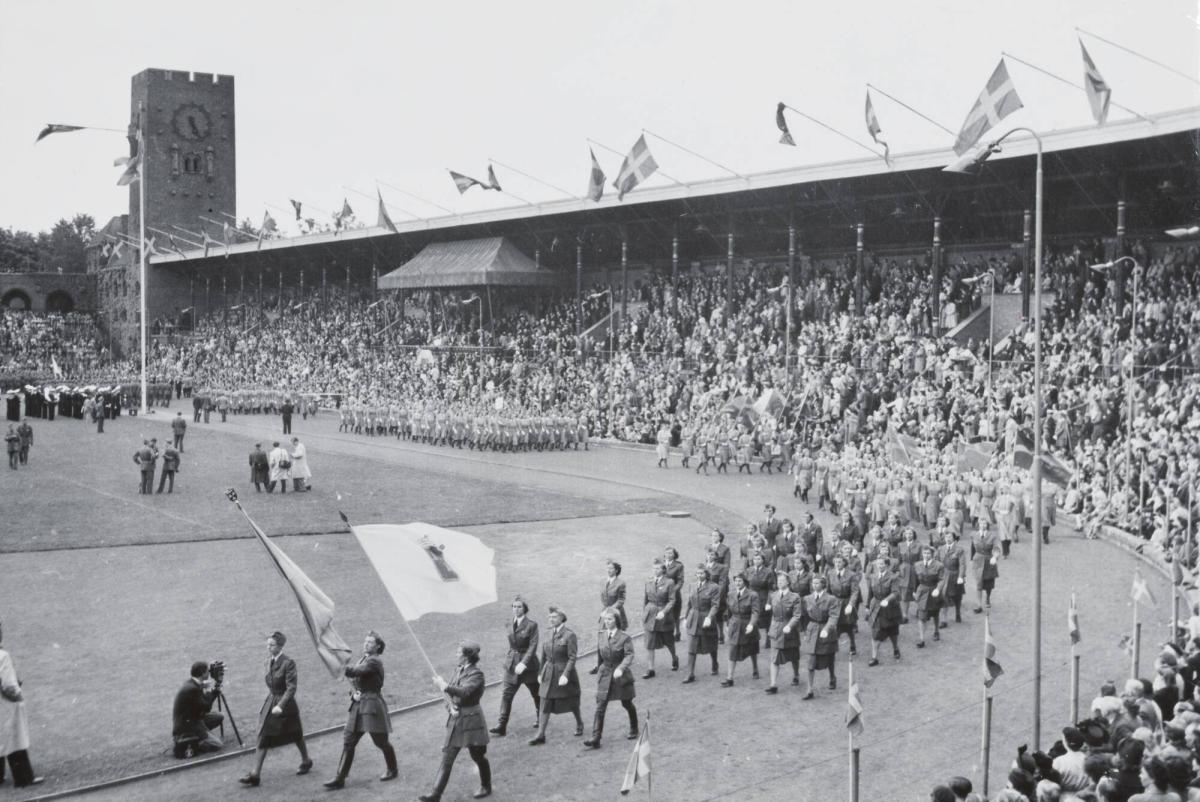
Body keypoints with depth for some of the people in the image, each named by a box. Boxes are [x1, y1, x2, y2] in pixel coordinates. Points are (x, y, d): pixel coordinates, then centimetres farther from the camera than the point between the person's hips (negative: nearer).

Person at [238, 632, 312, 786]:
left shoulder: (288, 663, -18)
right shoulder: (269, 661, 4)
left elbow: (291, 688, -22)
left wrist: (280, 705, -30)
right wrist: (269, 701, 19)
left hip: (285, 704, -6)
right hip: (270, 703, 6)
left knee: (296, 736, 13)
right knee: (262, 739, -1)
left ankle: (306, 761, 36)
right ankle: (255, 775, -1)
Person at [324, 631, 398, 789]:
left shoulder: (375, 661, -13)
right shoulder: (362, 659, 14)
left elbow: (356, 671, -25)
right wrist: (354, 693, -2)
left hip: (372, 705, -8)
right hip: (358, 704, 8)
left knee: (381, 741, 4)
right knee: (348, 741, 2)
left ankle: (392, 771, 25)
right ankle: (340, 778, 3)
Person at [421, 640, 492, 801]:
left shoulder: (476, 674, -16)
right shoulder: (459, 669, 7)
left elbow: (465, 692, -31)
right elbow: (448, 691, 5)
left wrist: (443, 685, -25)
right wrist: (450, 705, -14)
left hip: (470, 720, -7)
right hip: (455, 719, 7)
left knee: (478, 756, 10)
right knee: (447, 758, 4)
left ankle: (486, 787, 30)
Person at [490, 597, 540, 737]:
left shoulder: (531, 625, -14)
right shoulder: (511, 623, 3)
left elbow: (533, 646, -18)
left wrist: (524, 663, -26)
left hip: (527, 663, -4)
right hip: (512, 663, 4)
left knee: (536, 693, 14)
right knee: (506, 694, -5)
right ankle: (501, 725, -6)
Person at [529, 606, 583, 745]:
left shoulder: (569, 636, -13)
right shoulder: (549, 634, 5)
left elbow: (572, 658, -17)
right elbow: (544, 655, 12)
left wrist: (565, 675, -24)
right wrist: (541, 673, 12)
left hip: (564, 673, -5)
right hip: (549, 674, 5)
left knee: (571, 703, 12)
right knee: (545, 705, 1)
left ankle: (579, 724, 37)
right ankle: (540, 735, 1)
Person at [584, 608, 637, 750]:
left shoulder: (624, 638, -13)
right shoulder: (602, 635, 2)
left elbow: (629, 655, -22)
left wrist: (621, 669, -37)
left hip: (621, 676, -3)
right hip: (605, 675, 3)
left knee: (627, 704, 15)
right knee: (600, 707, -6)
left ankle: (634, 729, 40)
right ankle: (595, 739, -10)